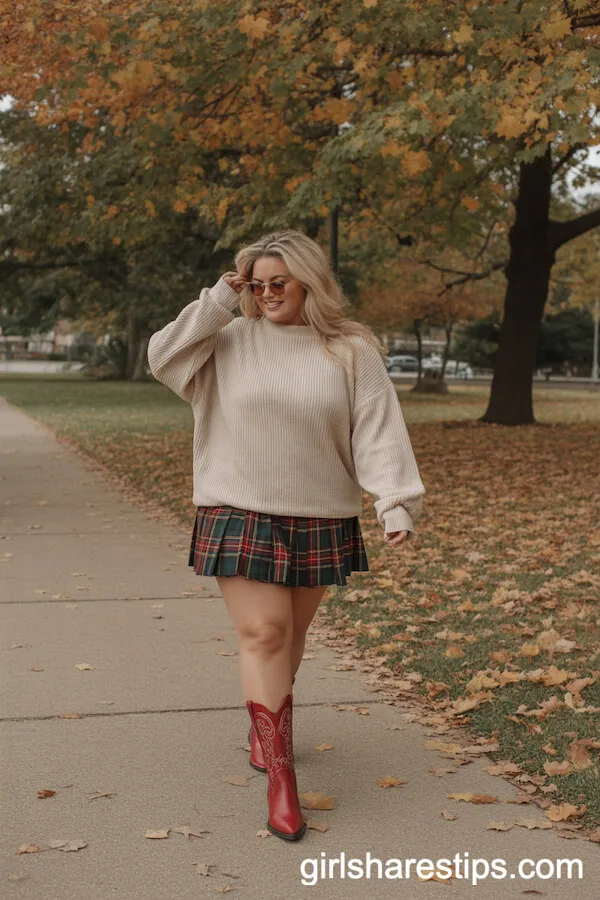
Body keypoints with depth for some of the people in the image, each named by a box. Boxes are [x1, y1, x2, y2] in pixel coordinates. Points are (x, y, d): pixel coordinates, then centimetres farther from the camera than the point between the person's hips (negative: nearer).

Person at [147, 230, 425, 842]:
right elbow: (163, 359, -6)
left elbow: (378, 431, -4)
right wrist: (218, 300, -6)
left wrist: (397, 502, -14)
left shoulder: (352, 352, 0)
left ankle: (267, 722, 40)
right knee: (263, 631, -9)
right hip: (240, 516, -1)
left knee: (290, 634, 14)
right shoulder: (229, 341, 3)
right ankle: (279, 774, -6)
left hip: (320, 521, 1)